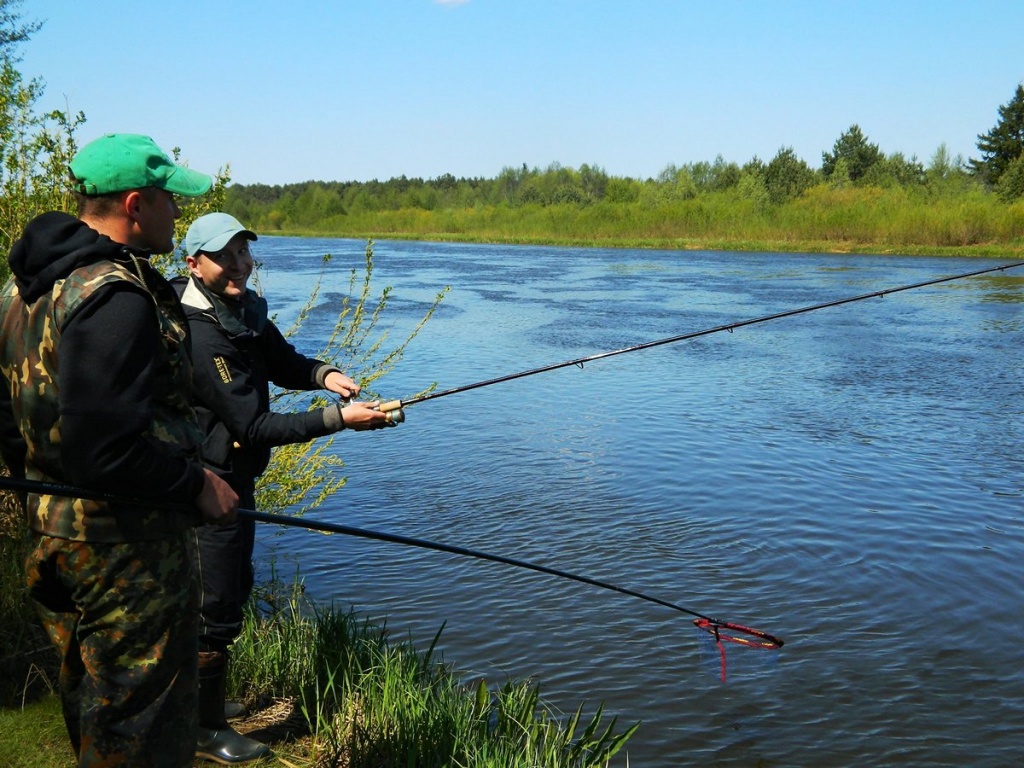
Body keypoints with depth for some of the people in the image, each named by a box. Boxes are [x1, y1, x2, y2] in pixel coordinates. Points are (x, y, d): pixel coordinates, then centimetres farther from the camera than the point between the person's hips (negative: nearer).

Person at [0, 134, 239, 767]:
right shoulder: (116, 298, -24)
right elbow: (106, 448, -29)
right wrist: (197, 483, -16)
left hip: (52, 529, 10)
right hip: (128, 549, -10)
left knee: (92, 715, 26)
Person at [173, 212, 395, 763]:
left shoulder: (246, 308, 3)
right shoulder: (199, 334, -27)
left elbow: (283, 364, 15)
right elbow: (255, 428, -28)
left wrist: (323, 374, -7)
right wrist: (338, 418, -30)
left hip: (233, 476, 10)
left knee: (234, 589, 23)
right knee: (216, 610, 1)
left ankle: (199, 700, 42)